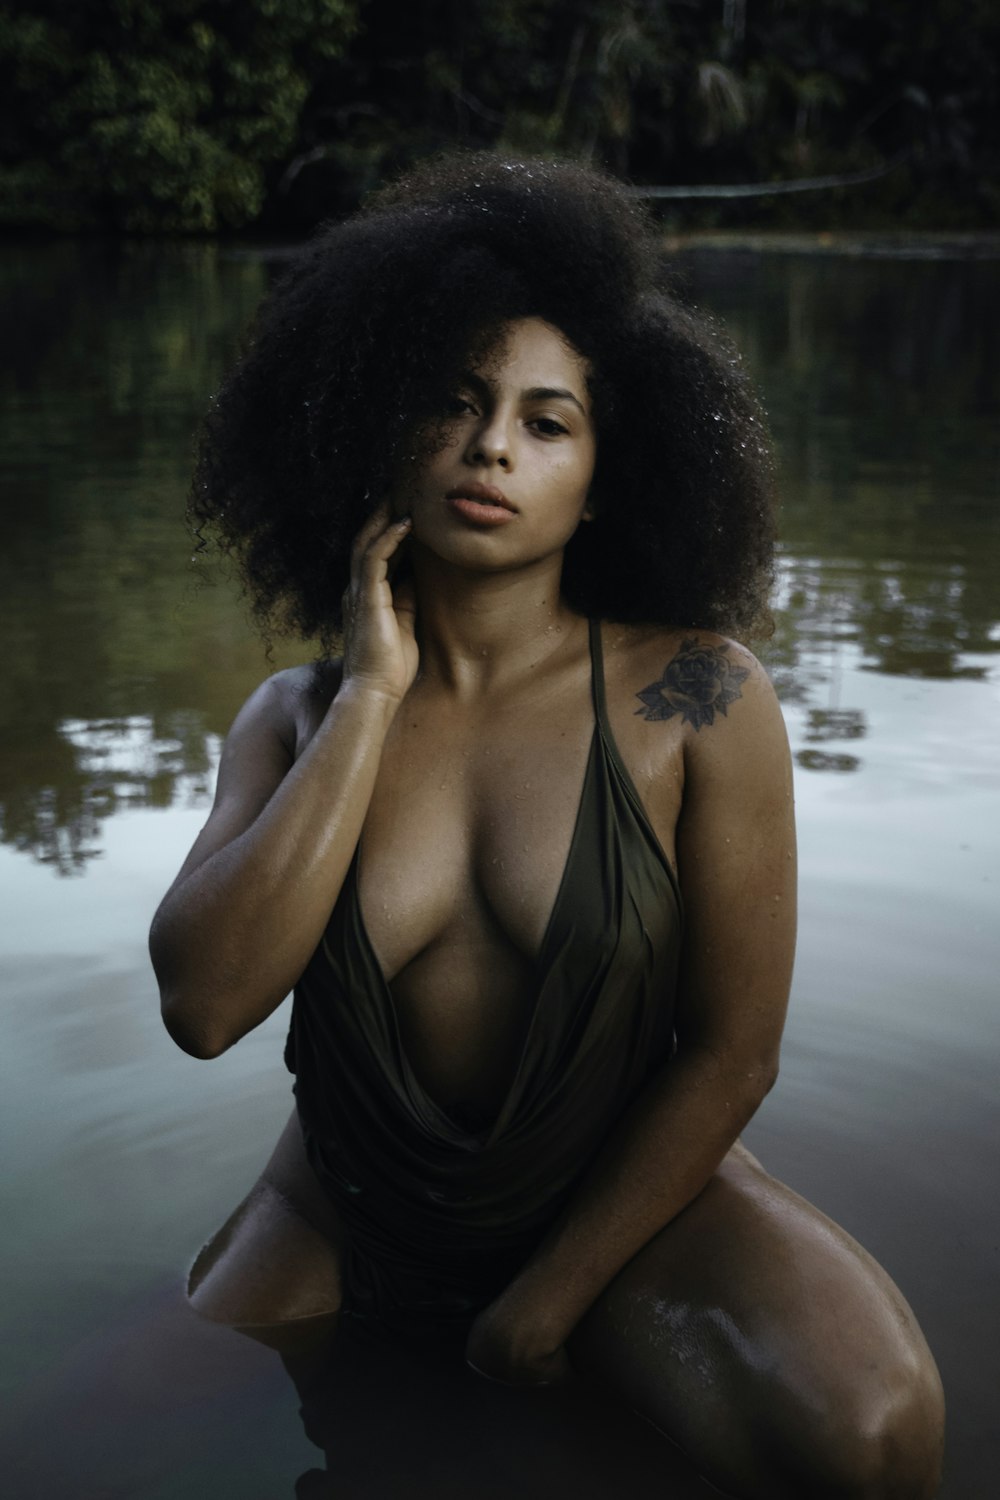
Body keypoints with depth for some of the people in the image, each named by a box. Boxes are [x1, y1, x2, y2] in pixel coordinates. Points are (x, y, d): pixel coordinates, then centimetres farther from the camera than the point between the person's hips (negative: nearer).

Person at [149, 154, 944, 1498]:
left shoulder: (696, 696, -12)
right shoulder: (296, 716, -3)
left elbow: (732, 1050, -9)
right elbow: (204, 1005, -19)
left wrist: (546, 1301, -9)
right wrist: (376, 692, -19)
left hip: (626, 1198, -2)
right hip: (346, 1222, 3)